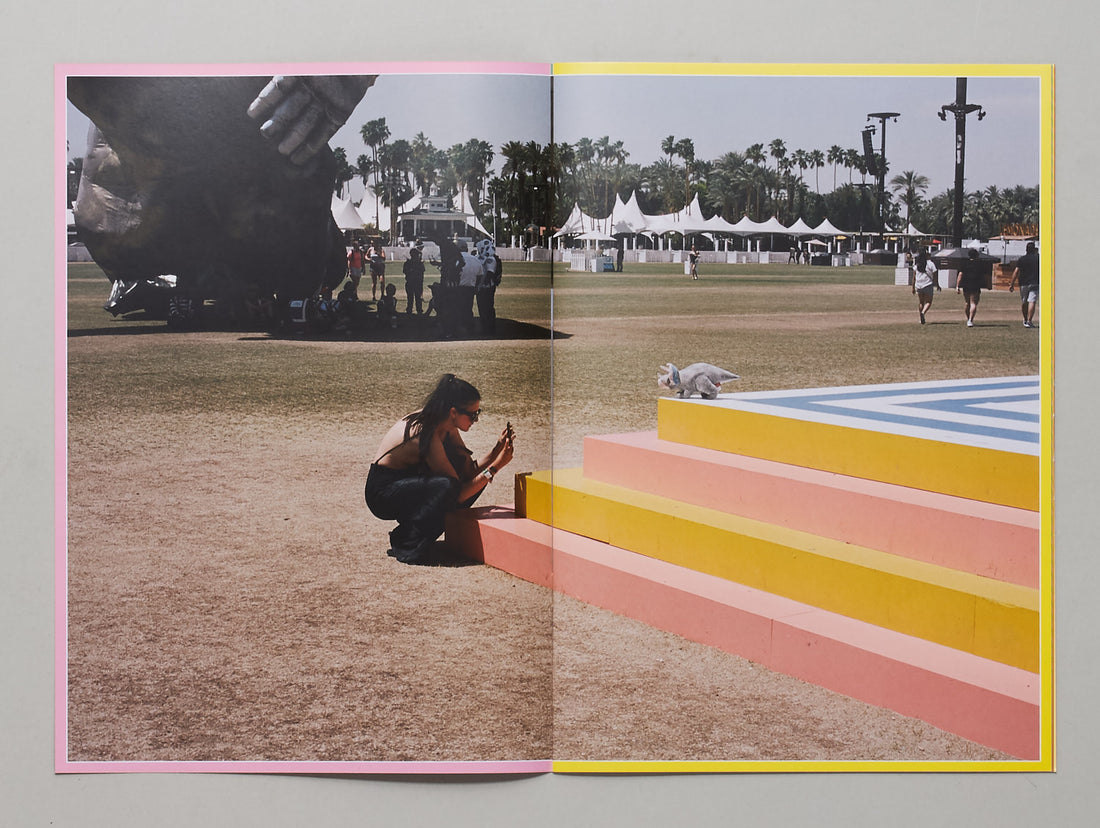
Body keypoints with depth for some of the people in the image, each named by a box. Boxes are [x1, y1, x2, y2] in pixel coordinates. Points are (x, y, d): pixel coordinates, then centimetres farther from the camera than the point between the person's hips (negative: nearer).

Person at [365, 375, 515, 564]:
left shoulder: (447, 427, -3)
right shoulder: (427, 435, -30)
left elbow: (471, 471, 0)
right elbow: (459, 494, -27)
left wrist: (497, 448, -13)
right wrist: (495, 467, -26)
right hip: (382, 493, -9)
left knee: (476, 479, 0)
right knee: (446, 485, -33)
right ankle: (408, 547, -15)